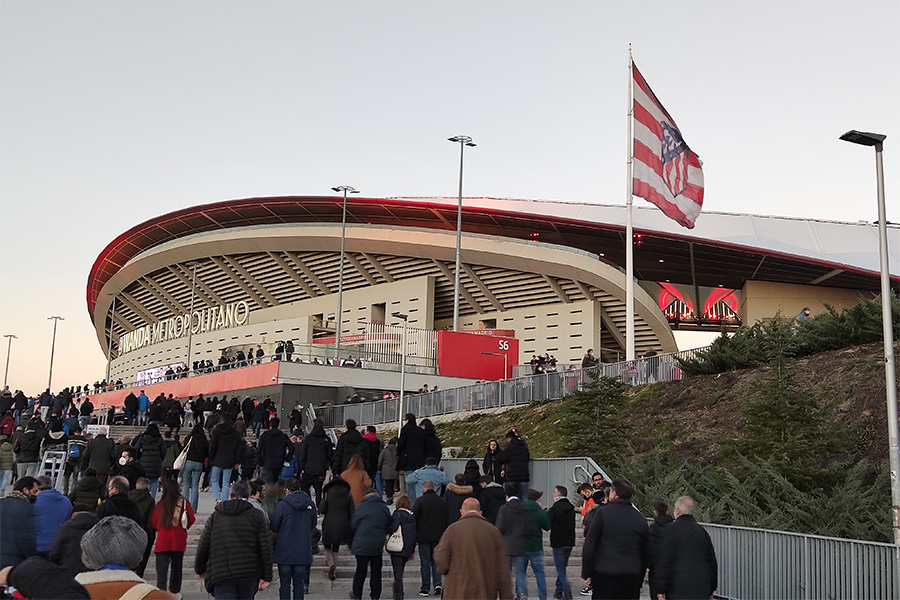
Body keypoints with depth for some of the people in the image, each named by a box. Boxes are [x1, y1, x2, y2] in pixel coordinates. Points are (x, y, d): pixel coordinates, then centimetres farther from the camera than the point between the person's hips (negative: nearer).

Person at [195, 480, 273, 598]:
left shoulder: (215, 516, 8)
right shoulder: (255, 515, 4)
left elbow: (203, 547, 9)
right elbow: (265, 548, -1)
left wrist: (200, 570, 25)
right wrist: (266, 576, 2)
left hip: (221, 575, -1)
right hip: (249, 575, 1)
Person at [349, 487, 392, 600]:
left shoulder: (361, 506, -4)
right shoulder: (384, 508, 5)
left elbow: (353, 526, -1)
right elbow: (389, 527, 12)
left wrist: (351, 543, 10)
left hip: (362, 544, -2)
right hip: (378, 545, 2)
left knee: (360, 570, 8)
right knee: (376, 571, 9)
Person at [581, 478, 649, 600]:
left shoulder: (602, 512, -4)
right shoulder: (640, 519, 7)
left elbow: (589, 545, -6)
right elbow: (645, 554, 12)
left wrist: (586, 573, 0)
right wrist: (639, 581, 20)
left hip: (605, 576, -3)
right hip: (632, 578, 3)